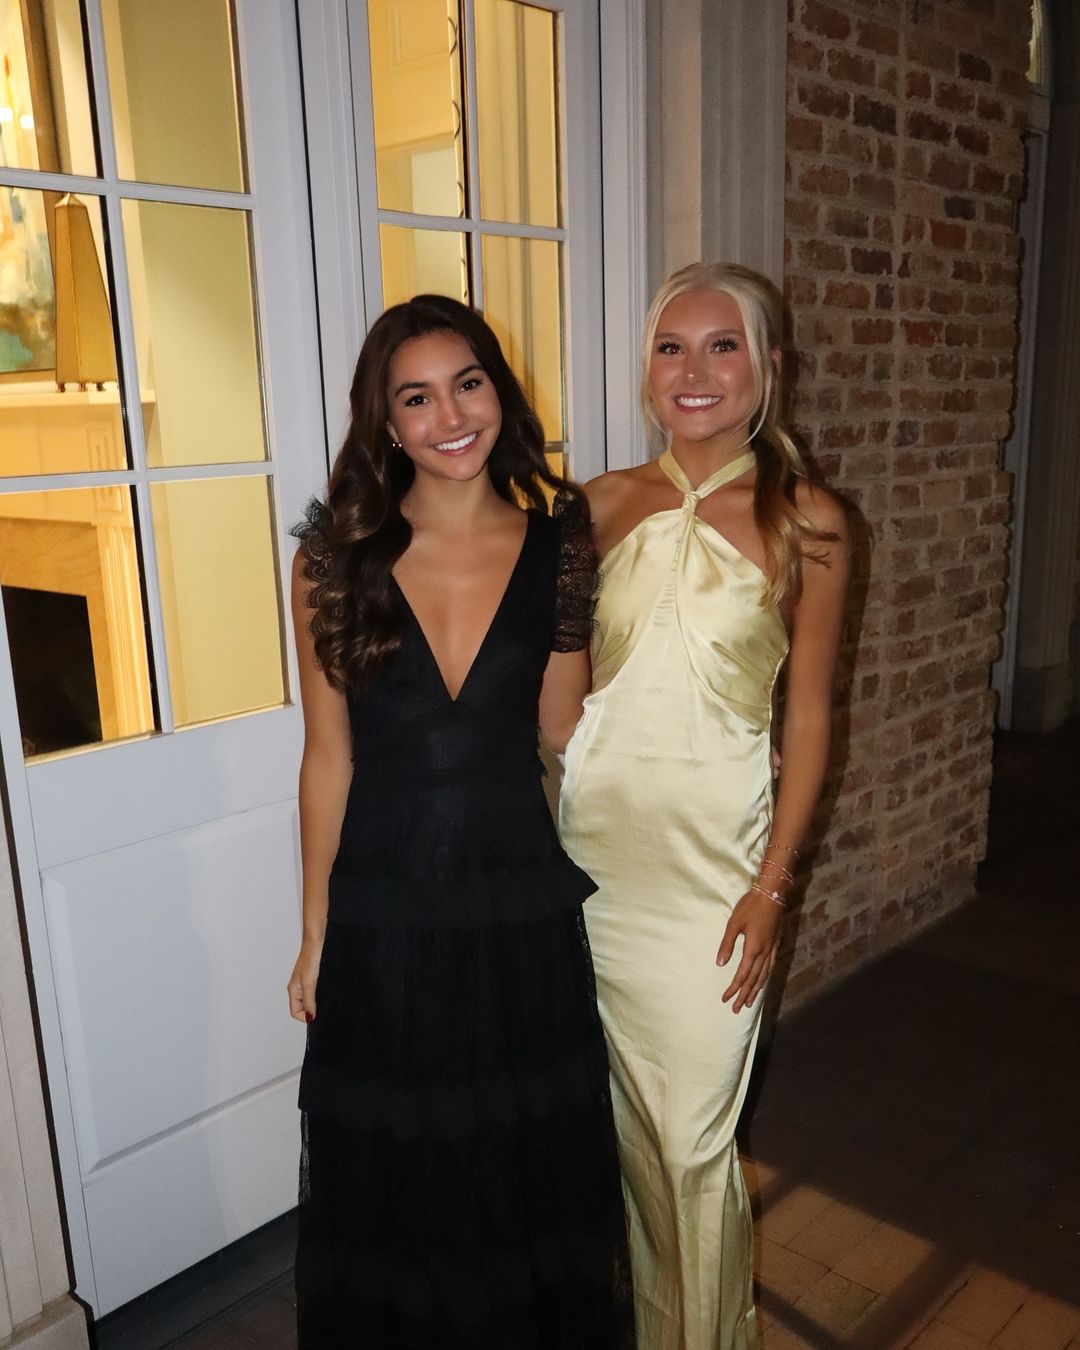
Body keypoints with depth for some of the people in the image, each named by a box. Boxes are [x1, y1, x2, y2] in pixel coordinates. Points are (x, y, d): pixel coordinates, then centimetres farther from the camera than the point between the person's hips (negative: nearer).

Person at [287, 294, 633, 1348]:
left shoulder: (556, 548, -4)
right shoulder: (336, 558, -7)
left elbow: (565, 729, 2)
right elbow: (328, 755, -2)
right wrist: (316, 930, 2)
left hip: (522, 903, 1)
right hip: (382, 914, 0)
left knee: (531, 1165, 19)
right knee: (389, 1177, 18)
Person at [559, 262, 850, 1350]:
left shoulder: (804, 522, -5)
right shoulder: (604, 506, 2)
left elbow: (807, 718, -3)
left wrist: (772, 884, -7)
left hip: (713, 852, -3)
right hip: (596, 838, 3)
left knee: (693, 1142, 6)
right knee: (621, 1114, 18)